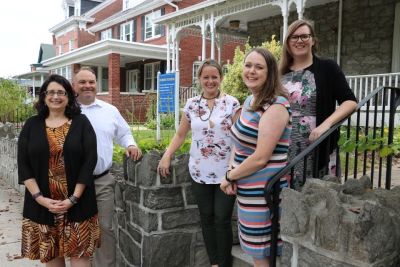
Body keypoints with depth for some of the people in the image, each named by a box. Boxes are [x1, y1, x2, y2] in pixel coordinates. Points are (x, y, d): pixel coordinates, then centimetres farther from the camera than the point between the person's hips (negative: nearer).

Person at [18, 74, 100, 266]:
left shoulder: (81, 122, 0)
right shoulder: (32, 125, 5)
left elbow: (89, 161, -6)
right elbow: (23, 164, 1)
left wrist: (73, 198, -12)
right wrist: (39, 197, -10)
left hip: (77, 203, -2)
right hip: (42, 204, 2)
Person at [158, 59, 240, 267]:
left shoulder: (231, 103, -3)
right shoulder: (191, 105, 6)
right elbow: (180, 135, 12)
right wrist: (166, 156, -1)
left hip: (225, 172, -3)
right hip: (199, 172, 3)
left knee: (222, 219, 1)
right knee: (206, 217, 11)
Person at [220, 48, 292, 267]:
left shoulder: (275, 106, -18)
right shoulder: (249, 101, 10)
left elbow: (261, 157, -22)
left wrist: (228, 176, -9)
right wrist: (232, 175, 1)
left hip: (263, 191, -9)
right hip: (248, 189, 9)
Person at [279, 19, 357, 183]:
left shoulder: (327, 68, 1)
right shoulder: (281, 73, 10)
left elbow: (350, 102, -5)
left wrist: (326, 123, -19)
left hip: (318, 150, -2)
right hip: (283, 151, 3)